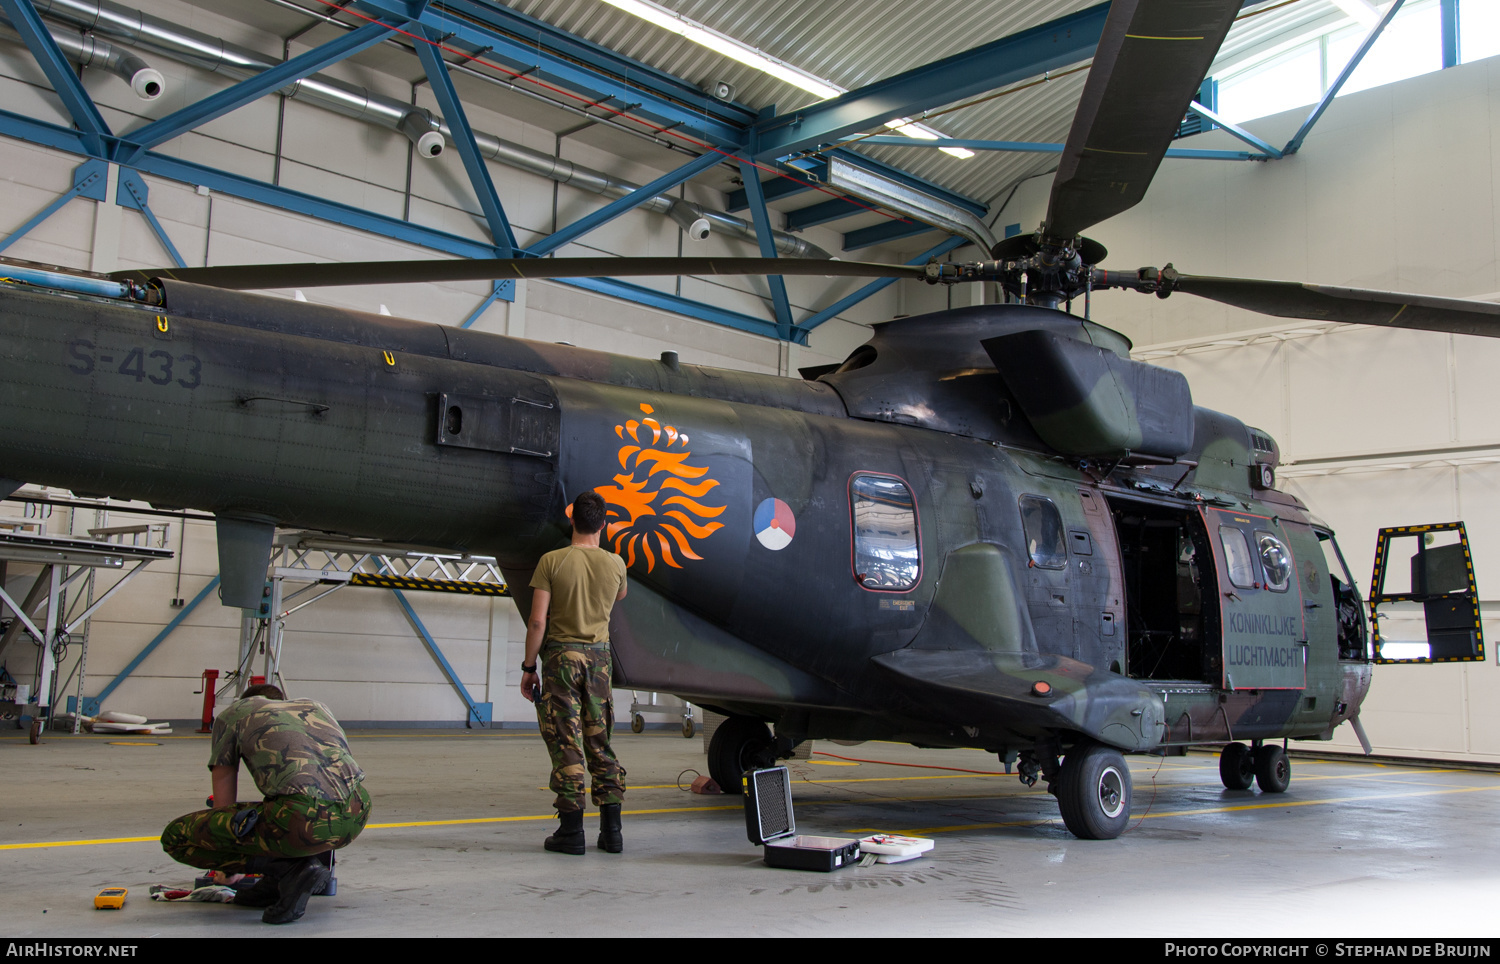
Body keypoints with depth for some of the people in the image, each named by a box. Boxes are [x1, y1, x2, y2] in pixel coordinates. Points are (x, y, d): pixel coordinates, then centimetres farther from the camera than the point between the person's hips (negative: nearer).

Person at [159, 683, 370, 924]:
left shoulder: (233, 713, 23)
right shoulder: (316, 707, 33)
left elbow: (223, 801, 25)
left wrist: (227, 869, 43)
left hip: (303, 819, -6)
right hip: (357, 814, 6)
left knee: (176, 836, 10)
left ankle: (289, 869, 0)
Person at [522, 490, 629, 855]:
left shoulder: (552, 561, -8)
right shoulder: (615, 564, 2)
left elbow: (537, 622, -10)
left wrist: (528, 667, -1)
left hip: (561, 653, -3)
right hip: (599, 654, 3)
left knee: (566, 743, 0)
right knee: (601, 743, 10)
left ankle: (571, 830, 1)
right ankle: (611, 829, 10)